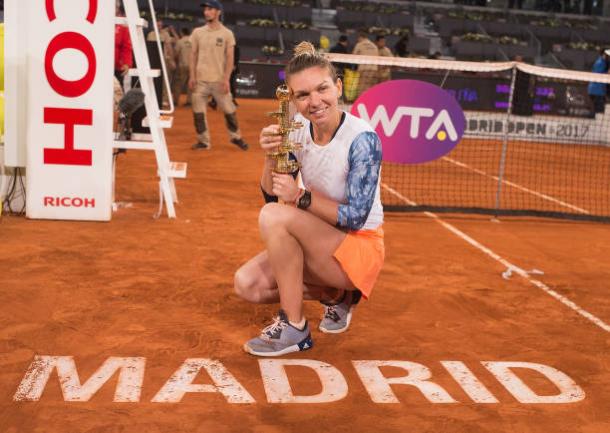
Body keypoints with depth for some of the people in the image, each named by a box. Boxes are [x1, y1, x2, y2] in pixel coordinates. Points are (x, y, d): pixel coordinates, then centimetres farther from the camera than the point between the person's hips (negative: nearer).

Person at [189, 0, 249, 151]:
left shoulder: (227, 33, 0)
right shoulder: (198, 32, 6)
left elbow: (230, 58, -2)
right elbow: (194, 56, 9)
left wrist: (226, 78, -11)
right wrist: (192, 76, 0)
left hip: (219, 80, -2)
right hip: (200, 80, 2)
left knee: (229, 110, 2)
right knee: (198, 111, 1)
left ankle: (236, 137, 20)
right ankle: (203, 141, 13)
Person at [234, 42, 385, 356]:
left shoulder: (362, 139, -22)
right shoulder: (298, 130, -5)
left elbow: (356, 216, -22)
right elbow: (272, 195, -2)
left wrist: (301, 197, -32)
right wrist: (271, 157, -21)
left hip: (361, 248, -7)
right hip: (322, 242, 7)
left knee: (275, 216, -29)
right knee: (247, 284, -8)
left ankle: (294, 330, -16)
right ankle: (337, 295, 12)